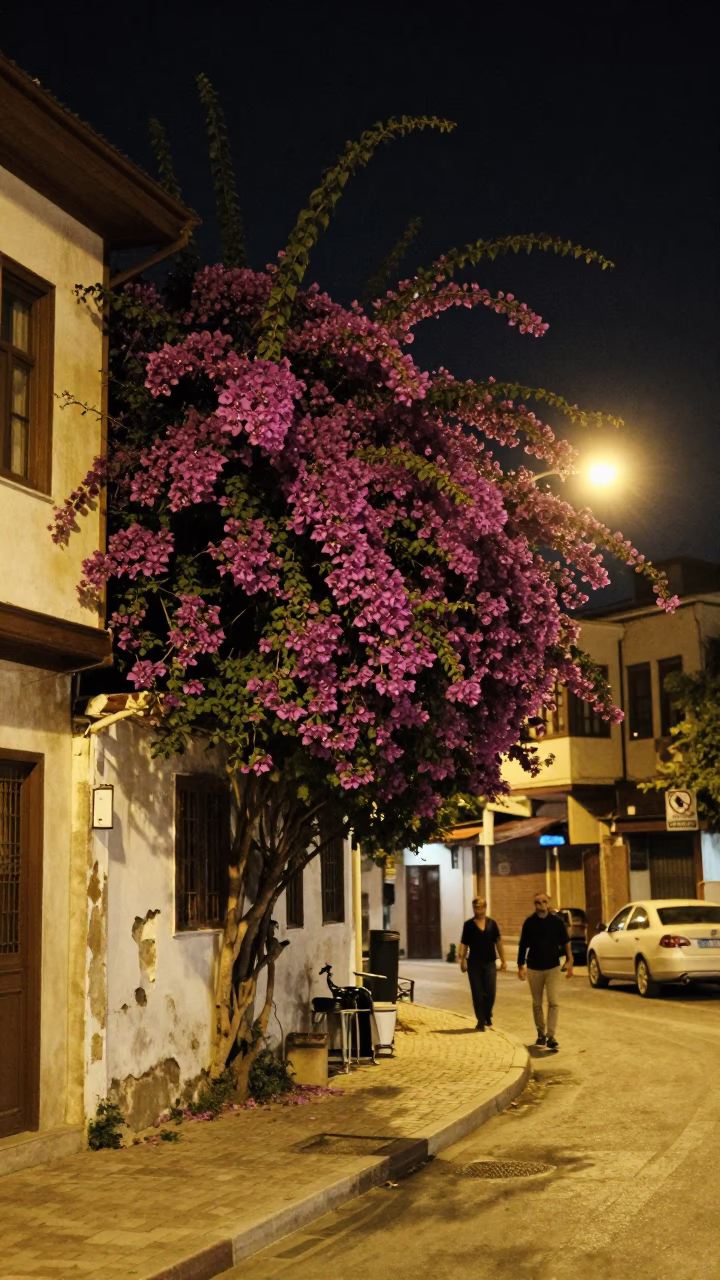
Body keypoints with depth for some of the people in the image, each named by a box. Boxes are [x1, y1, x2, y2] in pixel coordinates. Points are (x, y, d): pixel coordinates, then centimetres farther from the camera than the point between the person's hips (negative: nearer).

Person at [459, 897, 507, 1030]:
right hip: (474, 964, -1)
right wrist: (463, 959, -9)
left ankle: (487, 1016, 24)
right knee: (477, 994, 1)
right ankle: (481, 1021, 11)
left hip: (490, 963, 1)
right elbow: (464, 944, 1)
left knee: (490, 993, -2)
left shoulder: (492, 924, 5)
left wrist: (503, 960, 3)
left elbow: (498, 942, 7)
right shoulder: (469, 924, 1)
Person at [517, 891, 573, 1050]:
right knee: (537, 1004, 10)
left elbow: (565, 942, -2)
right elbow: (523, 945, 4)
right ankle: (541, 1033, 25)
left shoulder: (557, 921, -5)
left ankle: (551, 1036, -8)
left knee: (553, 1002, -11)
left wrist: (569, 961, -10)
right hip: (534, 969, 2)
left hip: (552, 968, -2)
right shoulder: (529, 922, -2)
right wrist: (521, 966, 3)